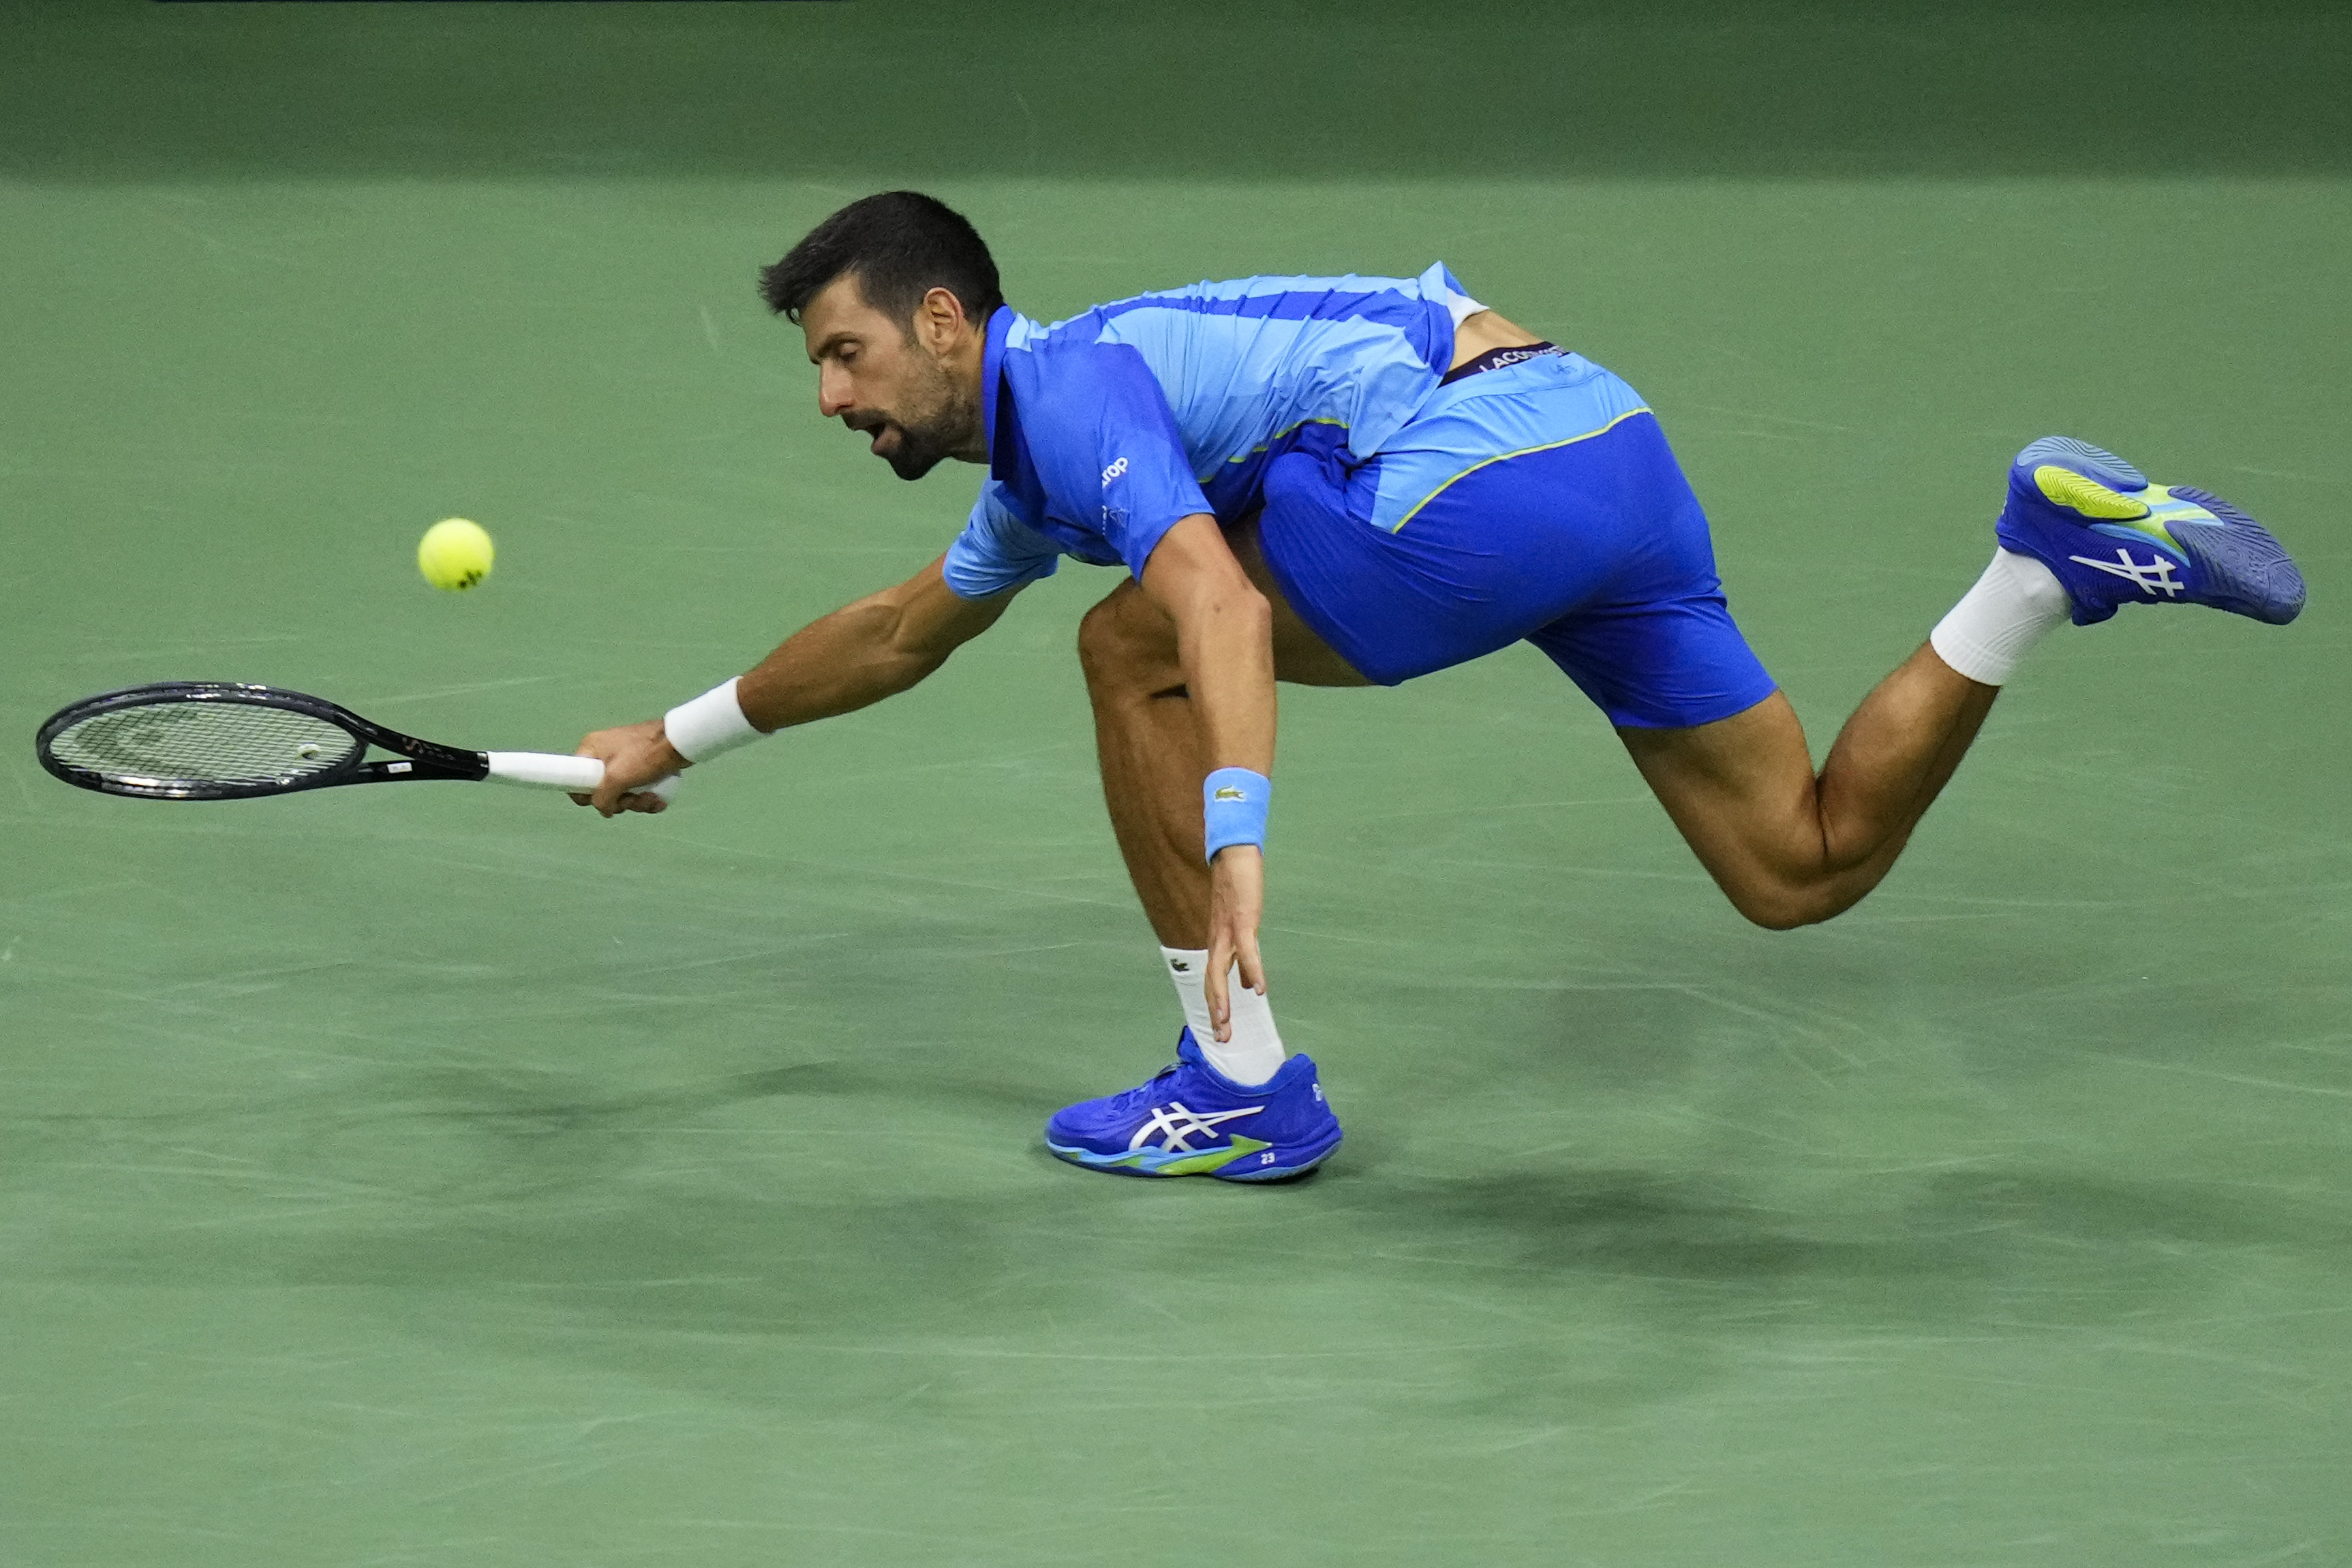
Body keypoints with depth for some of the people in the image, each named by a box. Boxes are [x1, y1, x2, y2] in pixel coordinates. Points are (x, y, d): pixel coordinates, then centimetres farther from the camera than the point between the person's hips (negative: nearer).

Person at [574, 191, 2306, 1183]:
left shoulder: (1069, 383, -4)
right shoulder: (1038, 459, 27)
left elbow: (1213, 597, -25)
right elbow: (902, 631, 46)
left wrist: (1237, 837, -38)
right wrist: (681, 737, 52)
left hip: (1487, 456, -10)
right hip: (1616, 436, 10)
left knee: (1133, 652, 2)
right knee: (1809, 864, 11)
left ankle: (1245, 1084, 4)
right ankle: (2062, 554, 0)